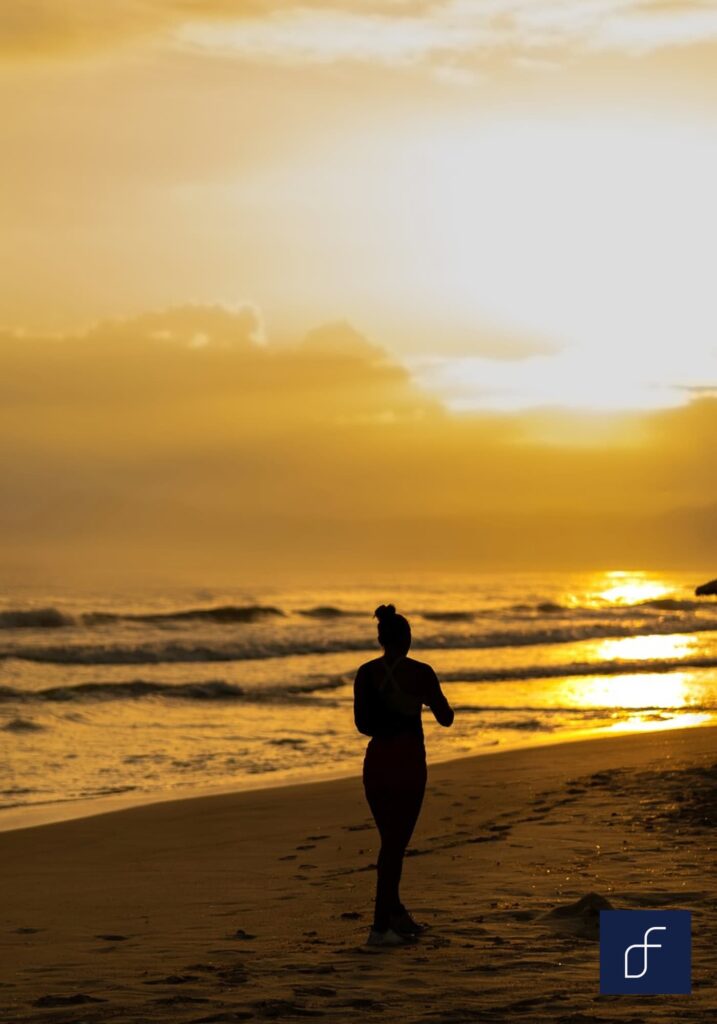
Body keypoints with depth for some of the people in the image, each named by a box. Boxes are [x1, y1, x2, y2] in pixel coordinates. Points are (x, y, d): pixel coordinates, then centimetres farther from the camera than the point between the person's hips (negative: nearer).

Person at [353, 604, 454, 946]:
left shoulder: (365, 673, 1)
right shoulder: (420, 673, -10)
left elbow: (362, 723, 7)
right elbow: (445, 718, -2)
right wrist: (429, 699, 19)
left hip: (377, 760, 4)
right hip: (409, 761, -4)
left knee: (391, 840, 18)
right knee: (395, 843, 0)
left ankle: (396, 915, 26)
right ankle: (381, 927, -2)